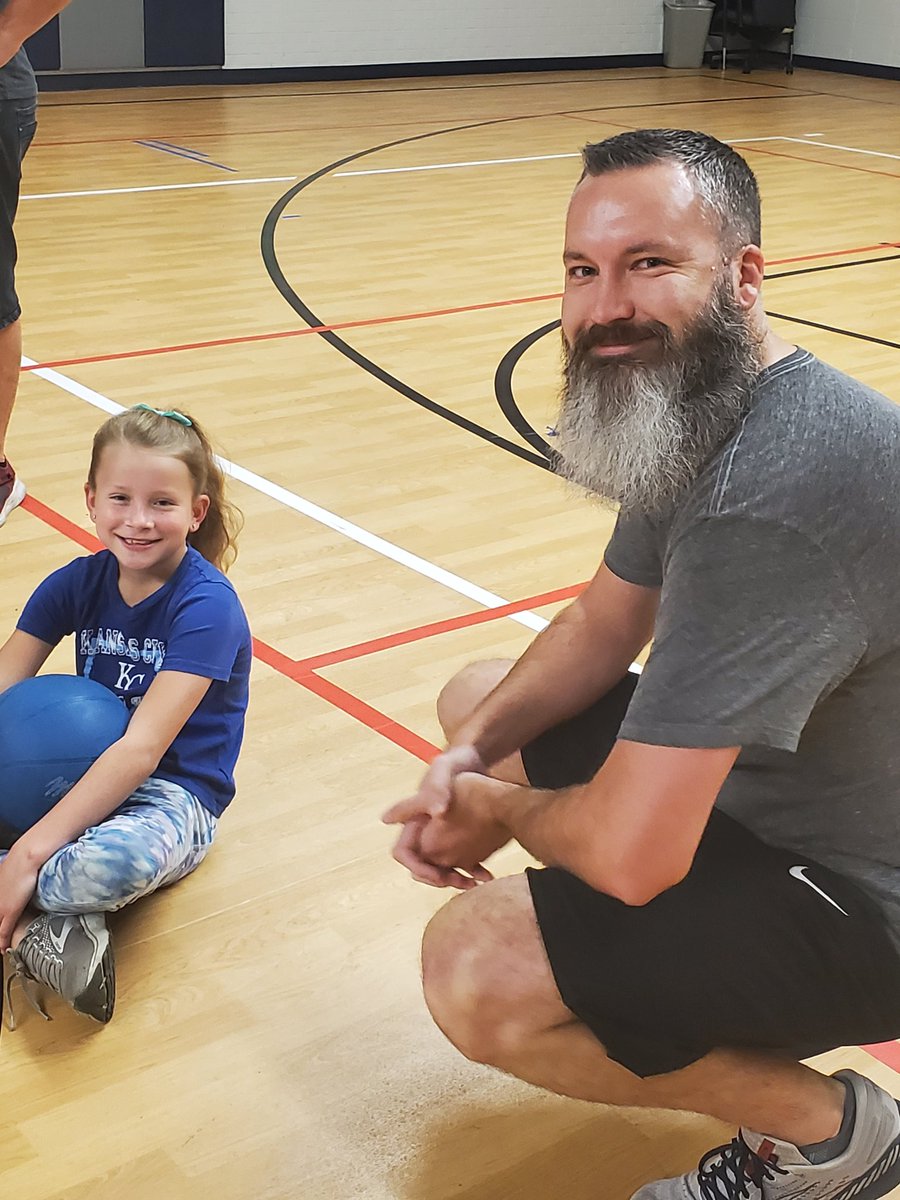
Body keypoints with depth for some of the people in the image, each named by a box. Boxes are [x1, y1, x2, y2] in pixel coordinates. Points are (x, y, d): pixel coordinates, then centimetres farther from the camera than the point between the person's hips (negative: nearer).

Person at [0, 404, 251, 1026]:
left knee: (118, 862, -41)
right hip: (79, 771, 6)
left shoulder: (208, 606, -18)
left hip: (173, 795, -6)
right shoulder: (77, 584, 0)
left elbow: (142, 749, -26)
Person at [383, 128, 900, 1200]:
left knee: (475, 971, -25)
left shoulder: (771, 494, -35)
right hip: (764, 790, 10)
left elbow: (626, 851, -36)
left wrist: (498, 807, -12)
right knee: (475, 700, 15)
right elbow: (607, 624, 12)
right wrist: (473, 753, -7)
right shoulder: (695, 406, -1)